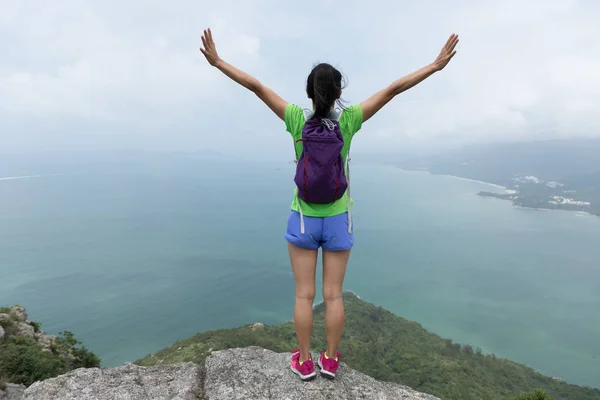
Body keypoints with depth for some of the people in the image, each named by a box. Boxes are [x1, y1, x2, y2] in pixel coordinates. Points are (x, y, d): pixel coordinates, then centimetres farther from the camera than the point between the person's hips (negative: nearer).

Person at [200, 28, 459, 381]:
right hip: (337, 221, 1)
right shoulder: (347, 120, -11)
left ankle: (305, 362, 24)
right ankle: (331, 361, 26)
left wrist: (217, 61, -2)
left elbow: (256, 86, -10)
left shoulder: (298, 120, -12)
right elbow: (393, 89, -8)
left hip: (303, 220, 0)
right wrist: (436, 65, -2)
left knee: (304, 295, 10)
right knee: (334, 295, 12)